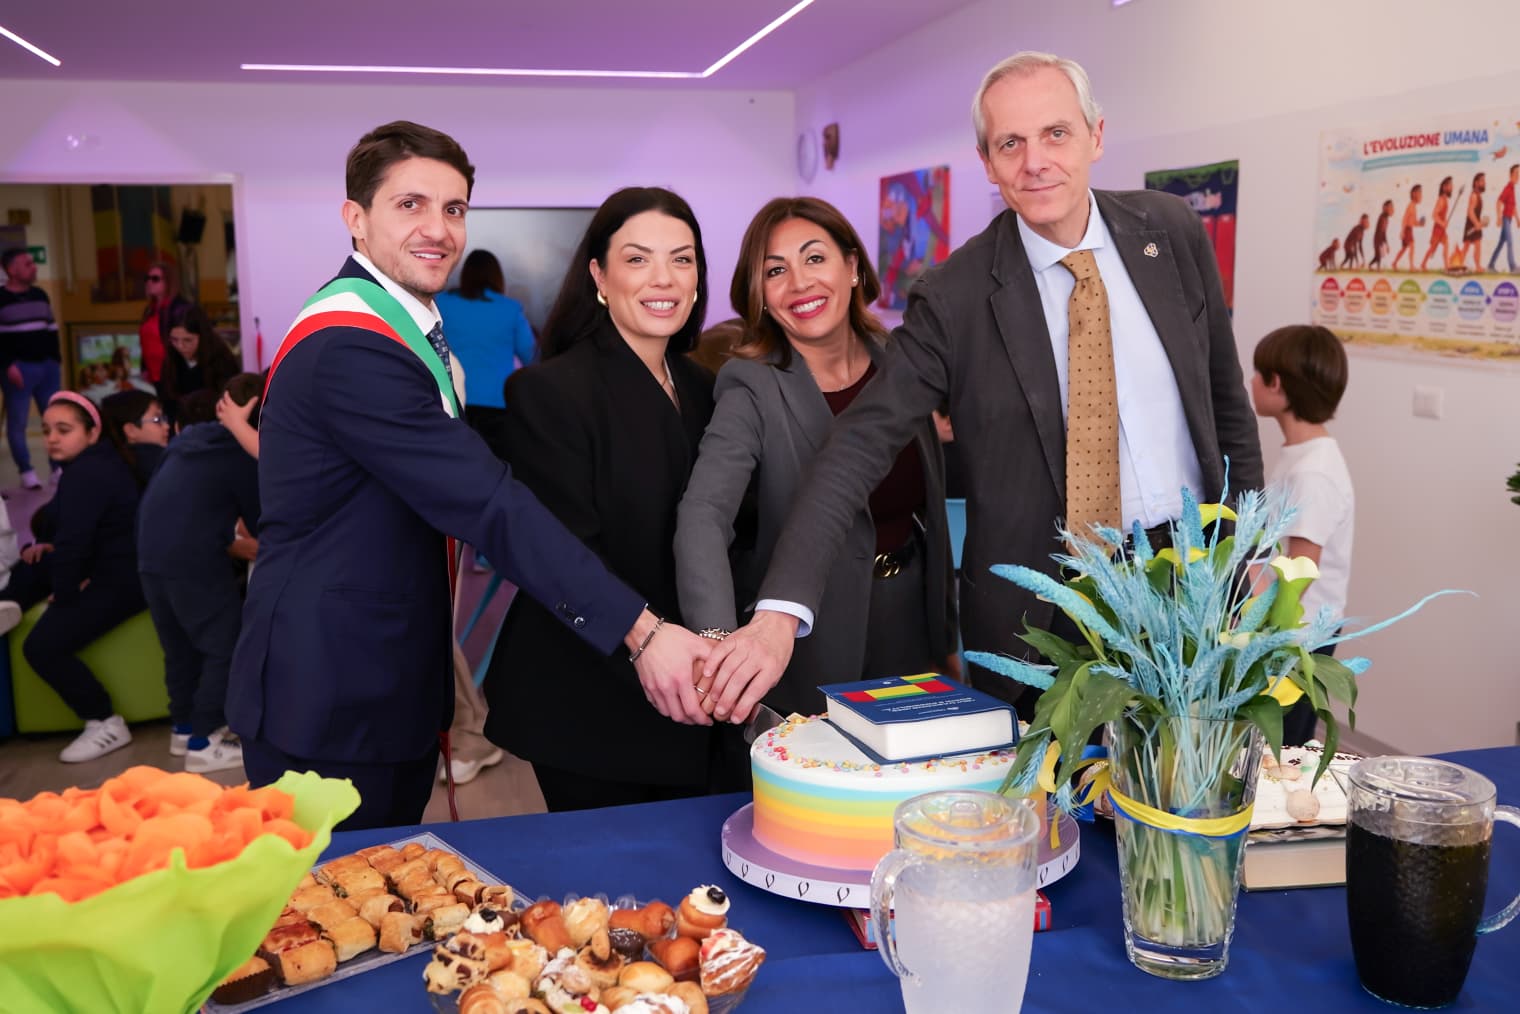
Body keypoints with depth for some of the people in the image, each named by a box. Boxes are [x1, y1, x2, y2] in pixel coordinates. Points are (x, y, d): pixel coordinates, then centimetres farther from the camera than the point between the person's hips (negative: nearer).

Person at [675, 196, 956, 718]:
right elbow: (703, 516, -32)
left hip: (911, 629, 5)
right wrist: (717, 640, -50)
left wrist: (946, 636, 11)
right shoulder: (753, 391, -17)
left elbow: (930, 508, 8)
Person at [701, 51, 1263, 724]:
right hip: (1037, 613, -3)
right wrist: (781, 611, -29)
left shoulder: (1173, 232, -1)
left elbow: (1226, 397, 9)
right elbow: (861, 444, -19)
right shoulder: (955, 296, -12)